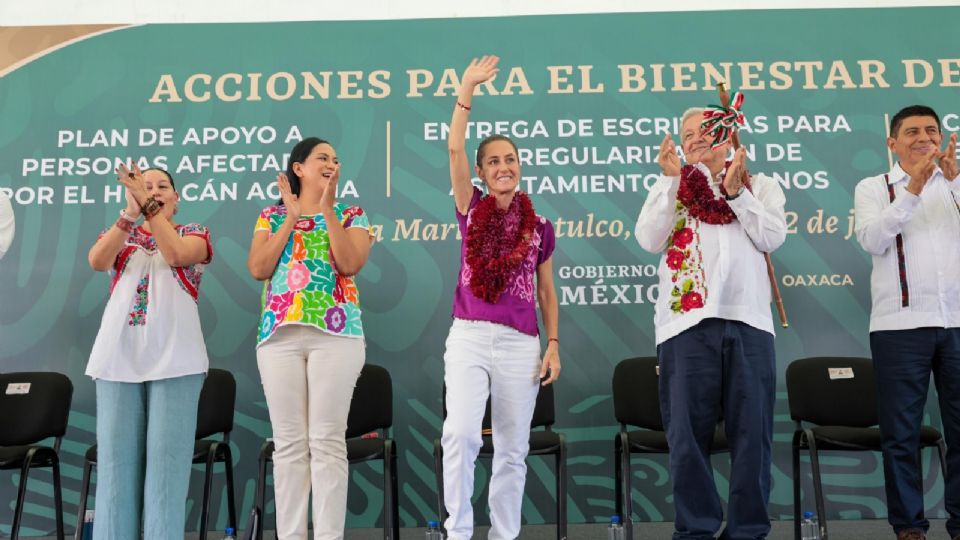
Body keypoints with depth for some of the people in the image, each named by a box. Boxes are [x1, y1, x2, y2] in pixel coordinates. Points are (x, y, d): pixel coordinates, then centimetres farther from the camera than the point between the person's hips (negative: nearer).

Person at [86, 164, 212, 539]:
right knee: (116, 455, 1)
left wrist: (150, 206, -14)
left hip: (175, 357, -2)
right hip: (118, 357, 2)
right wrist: (130, 213, -16)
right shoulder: (120, 234, 18)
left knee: (166, 456, -4)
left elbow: (176, 255, -11)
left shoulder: (193, 232, 12)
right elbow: (97, 261, -5)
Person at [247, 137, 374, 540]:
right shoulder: (271, 216, 14)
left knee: (328, 440, -2)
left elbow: (350, 264, -8)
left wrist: (328, 209, -7)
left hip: (335, 332, -1)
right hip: (280, 333, 2)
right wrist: (291, 218, -1)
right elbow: (258, 269, -1)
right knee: (288, 441, 4)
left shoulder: (351, 215, 10)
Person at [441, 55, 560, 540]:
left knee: (512, 449, 7)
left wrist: (553, 344, 3)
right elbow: (454, 149, -5)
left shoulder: (539, 227, 7)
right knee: (461, 433, -15)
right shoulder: (471, 209, 5)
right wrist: (467, 89, -8)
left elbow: (546, 291, 10)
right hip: (469, 337, -1)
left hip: (520, 343, 1)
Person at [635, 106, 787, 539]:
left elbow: (773, 237, 1)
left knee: (752, 432, 4)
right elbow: (649, 240, -2)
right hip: (686, 321, -1)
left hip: (748, 320, 1)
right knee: (688, 433, 1)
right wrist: (670, 178, -6)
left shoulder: (760, 185, 17)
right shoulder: (672, 188, 15)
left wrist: (735, 191, -6)